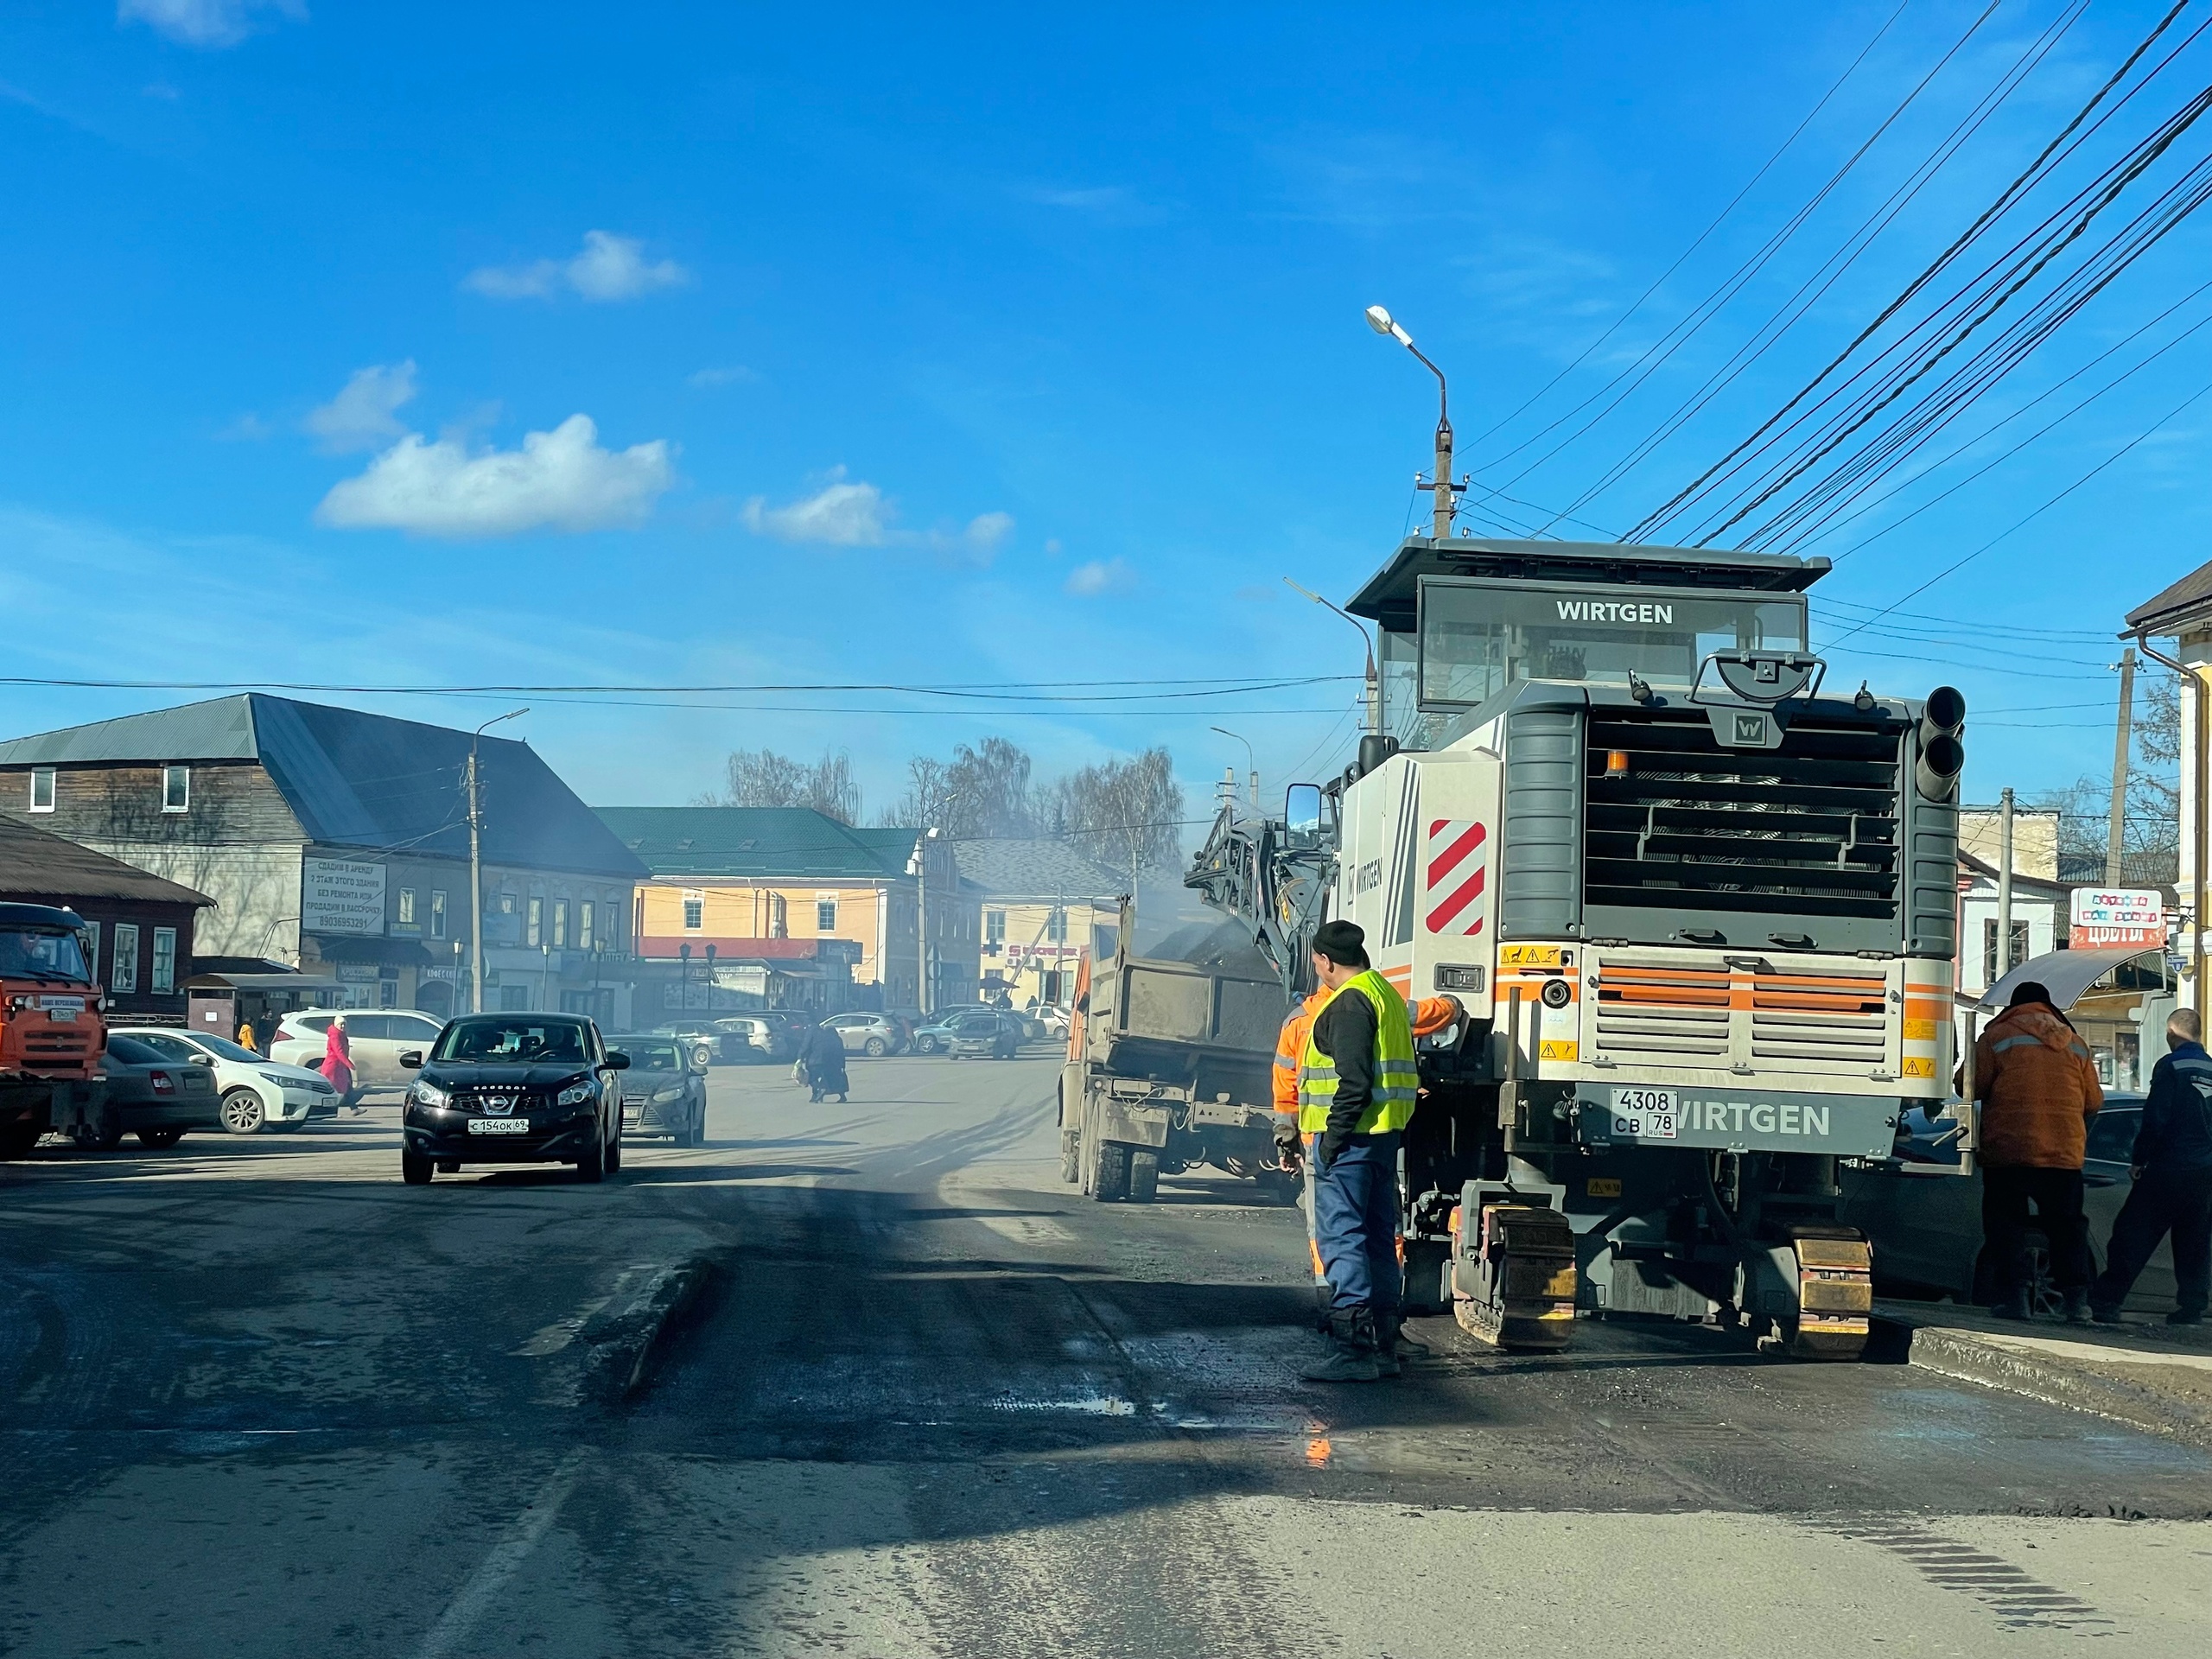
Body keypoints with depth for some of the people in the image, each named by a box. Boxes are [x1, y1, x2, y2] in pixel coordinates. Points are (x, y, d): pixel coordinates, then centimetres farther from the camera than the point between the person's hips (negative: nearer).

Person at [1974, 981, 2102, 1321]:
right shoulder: (2075, 1044, 12)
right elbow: (2093, 1101, 14)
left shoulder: (1998, 1037, 0)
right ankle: (2077, 1298, 4)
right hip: (2065, 1153, 3)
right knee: (2067, 1225, 11)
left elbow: (1971, 1086, -4)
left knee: (2006, 1223, 3)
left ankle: (2014, 1294, -6)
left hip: (2008, 1151, -3)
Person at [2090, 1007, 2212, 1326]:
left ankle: (2105, 1303, -6)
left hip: (2169, 1168, -6)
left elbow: (2155, 1118, -13)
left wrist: (2140, 1158, -4)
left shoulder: (2170, 1066, -9)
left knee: (2132, 1236, -4)